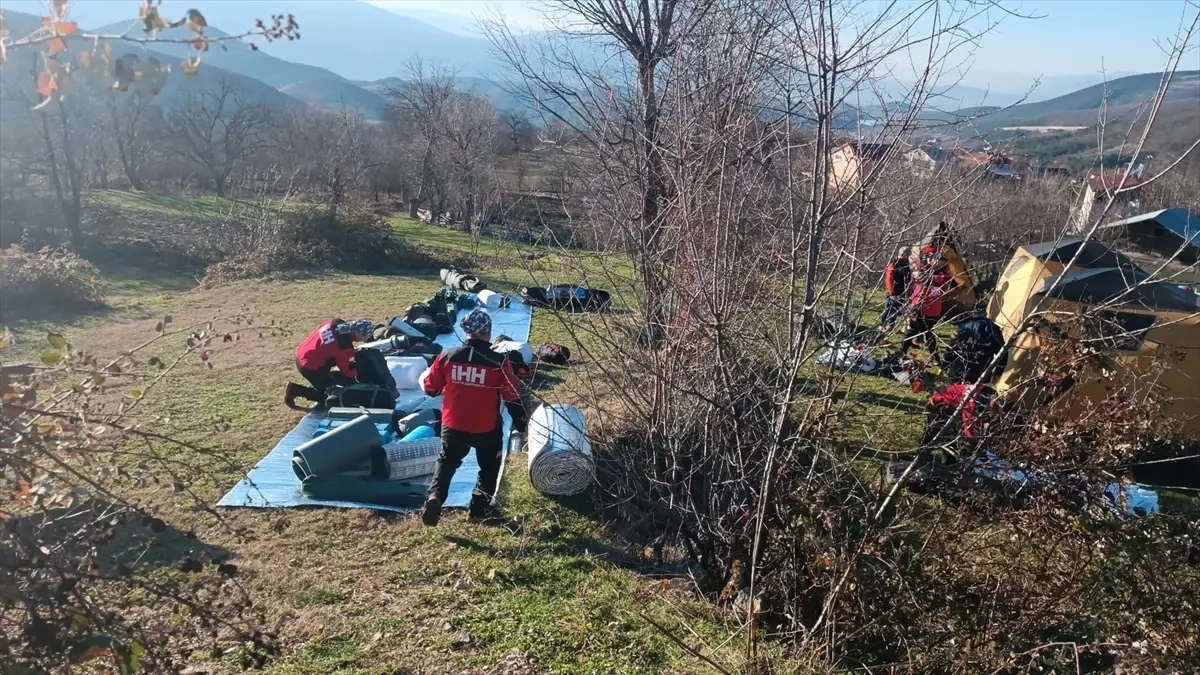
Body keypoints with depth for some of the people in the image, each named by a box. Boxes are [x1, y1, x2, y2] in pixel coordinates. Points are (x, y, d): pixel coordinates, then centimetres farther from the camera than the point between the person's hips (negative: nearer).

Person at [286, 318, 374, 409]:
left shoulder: (336, 323, -5)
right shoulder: (345, 347, -27)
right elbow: (346, 371, -13)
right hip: (309, 367, -8)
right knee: (328, 393, 5)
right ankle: (295, 390, 4)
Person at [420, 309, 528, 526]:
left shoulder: (448, 356, -9)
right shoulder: (498, 361, -15)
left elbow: (430, 388, 2)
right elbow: (512, 396, -9)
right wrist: (520, 422, 6)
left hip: (453, 425, 2)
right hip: (487, 428, -2)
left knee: (447, 462, 25)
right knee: (489, 467, 22)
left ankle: (434, 496, 4)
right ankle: (478, 508, 22)